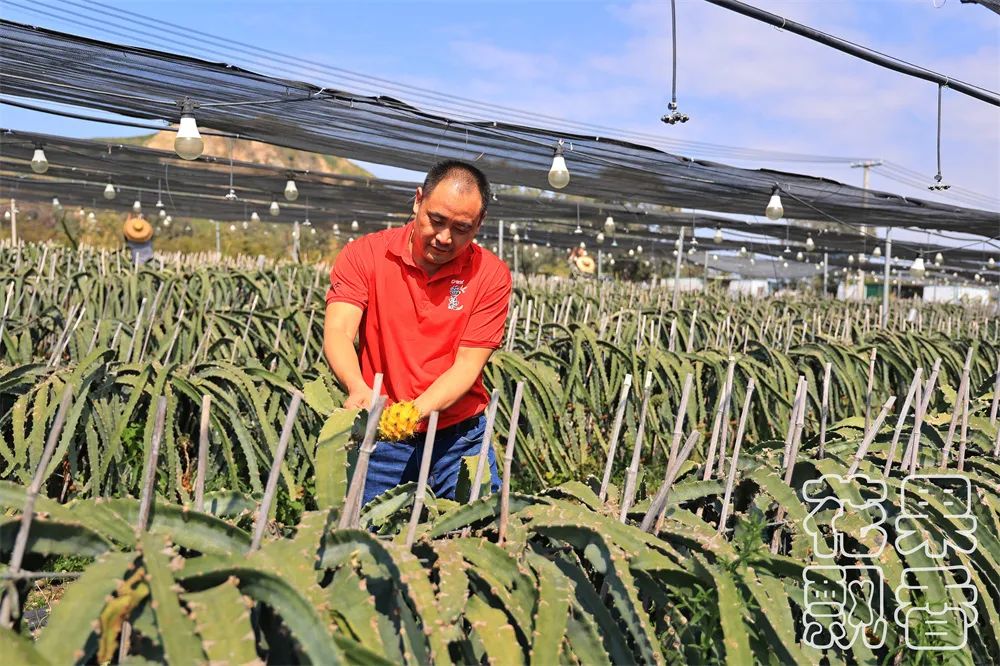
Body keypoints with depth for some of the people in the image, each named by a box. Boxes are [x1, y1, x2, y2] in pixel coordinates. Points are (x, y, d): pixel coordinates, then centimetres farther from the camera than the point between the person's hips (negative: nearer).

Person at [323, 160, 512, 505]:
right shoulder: (364, 254, -6)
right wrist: (358, 389, -36)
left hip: (460, 438, 1)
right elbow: (338, 331, -16)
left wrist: (415, 411, -27)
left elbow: (468, 364, -10)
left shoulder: (491, 275, -7)